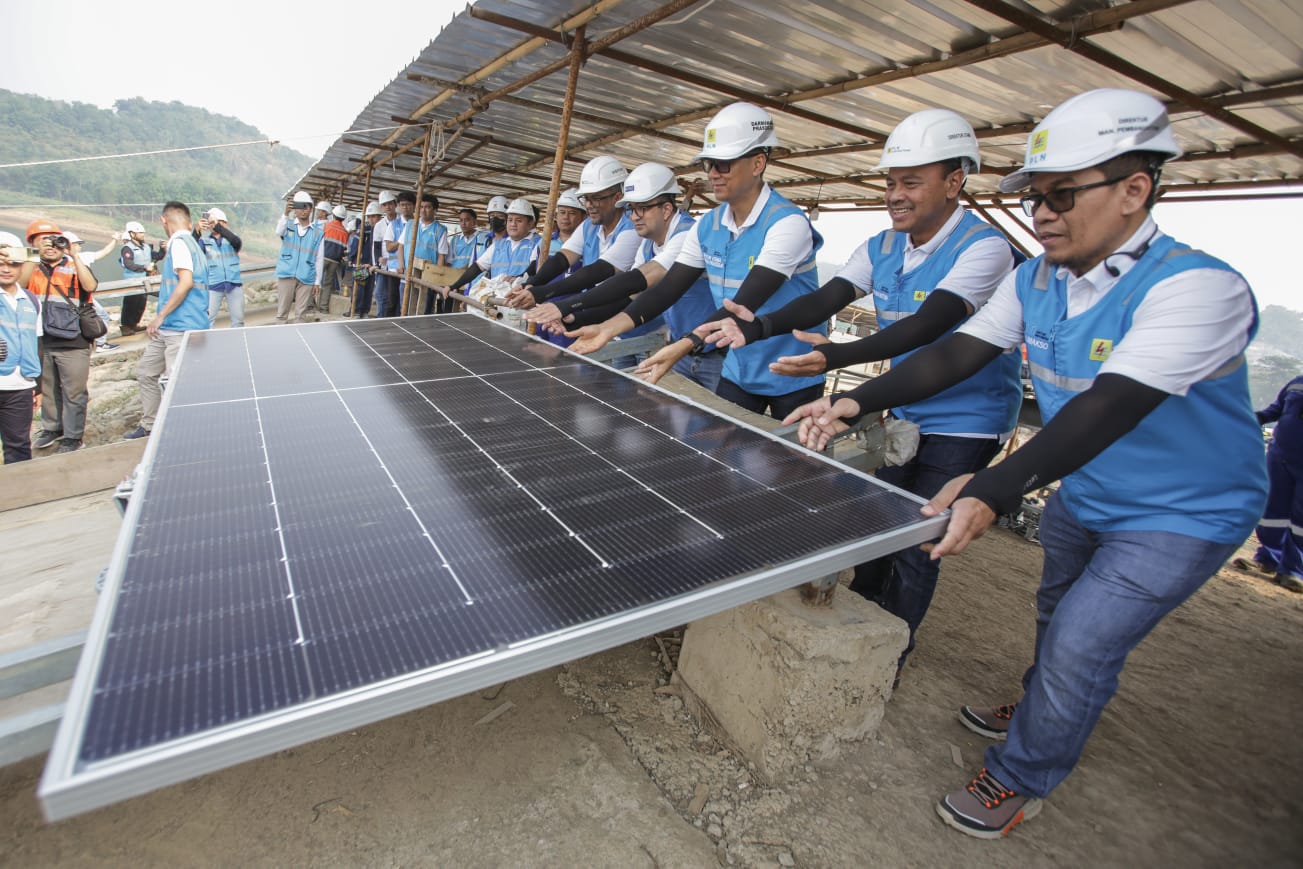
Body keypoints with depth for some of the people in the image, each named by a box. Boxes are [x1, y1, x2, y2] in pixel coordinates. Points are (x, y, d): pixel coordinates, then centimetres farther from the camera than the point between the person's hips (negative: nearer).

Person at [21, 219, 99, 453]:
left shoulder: (75, 268, 2)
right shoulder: (32, 268, 9)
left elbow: (90, 286, -18)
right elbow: (20, 282, -11)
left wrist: (74, 256, -20)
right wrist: (35, 255, -15)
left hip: (73, 343, -3)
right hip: (41, 343, 4)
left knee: (73, 393, 1)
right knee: (48, 390, 17)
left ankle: (73, 437, 9)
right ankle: (52, 428, 31)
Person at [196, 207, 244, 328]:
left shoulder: (231, 238, 6)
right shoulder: (205, 240, 5)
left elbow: (237, 242, -18)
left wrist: (217, 226, -29)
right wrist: (197, 231, -31)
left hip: (234, 284, 1)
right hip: (213, 286, -1)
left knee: (238, 320, 9)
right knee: (207, 320, -4)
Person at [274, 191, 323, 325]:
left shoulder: (317, 233, 8)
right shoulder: (288, 226, 8)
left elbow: (318, 260, 8)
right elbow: (279, 231, -17)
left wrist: (317, 282, 4)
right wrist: (286, 214, -33)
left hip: (306, 279, 0)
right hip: (286, 275, 0)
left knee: (300, 314, 3)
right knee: (281, 312, 2)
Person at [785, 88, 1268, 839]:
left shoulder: (1199, 287, -31)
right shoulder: (1035, 280, -8)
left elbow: (1108, 409, -43)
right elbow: (958, 353, -12)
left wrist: (996, 491, -53)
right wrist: (858, 401, -24)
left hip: (1182, 515, -6)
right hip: (1083, 497, 7)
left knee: (1080, 646, -6)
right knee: (1059, 617, 24)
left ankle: (1022, 779, 20)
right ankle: (1039, 715, 52)